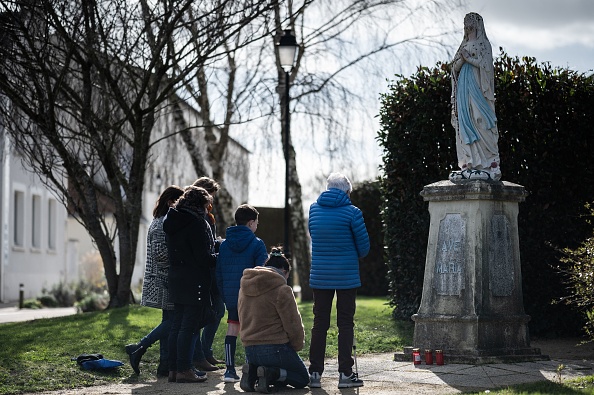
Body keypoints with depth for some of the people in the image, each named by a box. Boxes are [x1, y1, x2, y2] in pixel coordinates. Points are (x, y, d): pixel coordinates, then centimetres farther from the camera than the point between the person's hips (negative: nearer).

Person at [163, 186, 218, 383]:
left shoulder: (171, 222, 11)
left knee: (177, 325, 12)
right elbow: (203, 258, -17)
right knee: (189, 327, -5)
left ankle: (173, 369, 15)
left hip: (176, 278, 9)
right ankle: (184, 370, -3)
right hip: (194, 283, -9)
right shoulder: (196, 223, -16)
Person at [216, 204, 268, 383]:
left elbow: (218, 274, 10)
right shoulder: (257, 244, -6)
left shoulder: (224, 245, 8)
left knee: (232, 330, 7)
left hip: (231, 297, 4)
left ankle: (230, 369, 3)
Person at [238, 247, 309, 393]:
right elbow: (293, 325, -10)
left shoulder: (244, 289, 12)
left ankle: (251, 372, 0)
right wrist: (297, 345, 9)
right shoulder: (282, 290, -11)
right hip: (275, 347, -7)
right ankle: (271, 374, -13)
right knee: (302, 378, 15)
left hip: (250, 350, 7)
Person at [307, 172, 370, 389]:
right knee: (345, 324, 3)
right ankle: (345, 373, 2)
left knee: (319, 324, 8)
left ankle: (315, 373, 8)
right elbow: (364, 245, -3)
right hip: (346, 276, -3)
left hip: (319, 277, 3)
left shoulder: (314, 209, 3)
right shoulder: (352, 212, -8)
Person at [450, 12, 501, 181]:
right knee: (465, 125, 0)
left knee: (479, 123, -13)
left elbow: (486, 64, -9)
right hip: (464, 87, 7)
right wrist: (462, 58, -6)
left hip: (477, 88, -7)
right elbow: (455, 67, 13)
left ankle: (489, 165, -15)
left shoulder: (483, 43, 3)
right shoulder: (464, 45, 21)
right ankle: (469, 165, -2)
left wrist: (469, 57, -11)